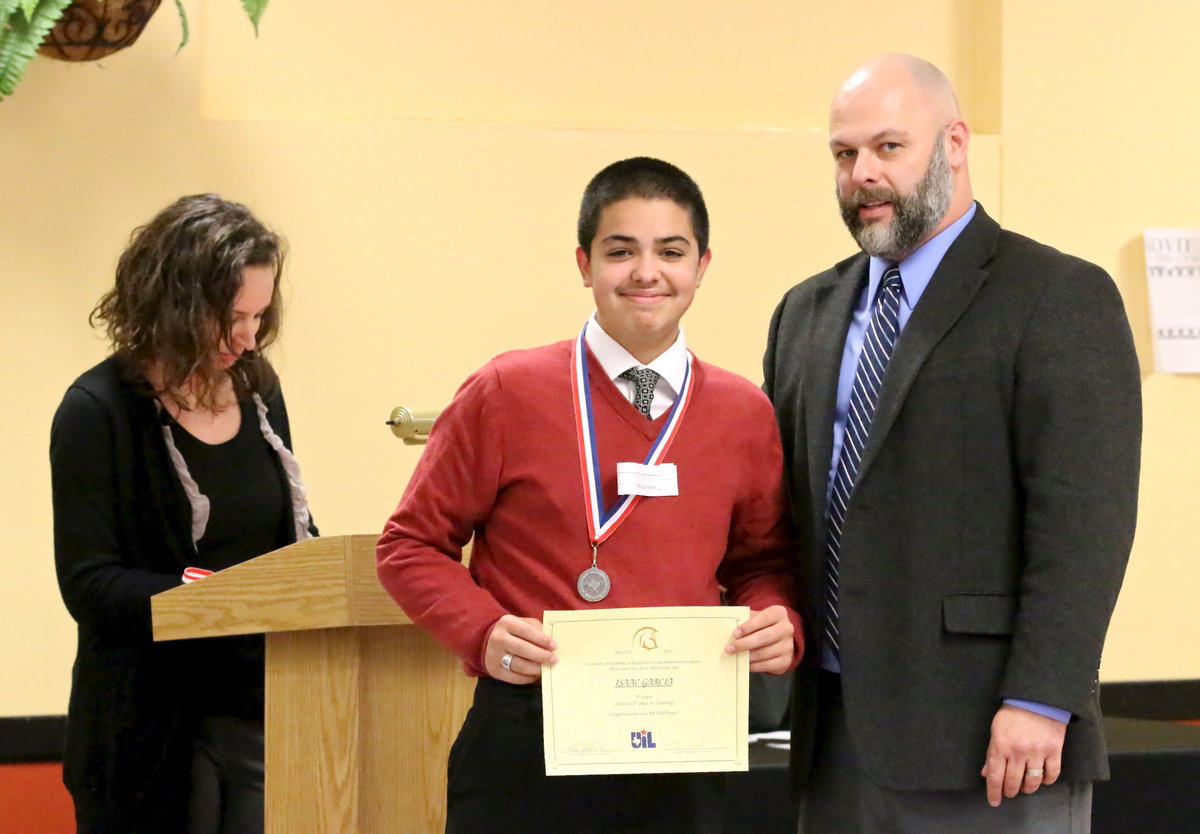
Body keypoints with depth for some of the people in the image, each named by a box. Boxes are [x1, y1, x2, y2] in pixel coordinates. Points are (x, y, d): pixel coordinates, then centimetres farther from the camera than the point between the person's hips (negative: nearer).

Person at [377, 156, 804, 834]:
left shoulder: (745, 415, 6)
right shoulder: (507, 395, -1)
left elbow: (763, 561, 17)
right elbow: (412, 545, 3)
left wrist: (780, 622, -4)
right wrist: (484, 632, -13)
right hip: (526, 750, -2)